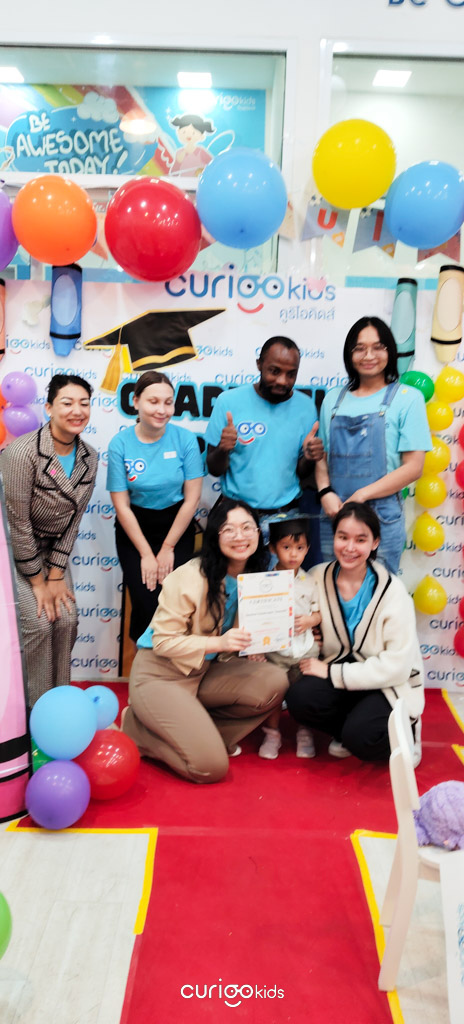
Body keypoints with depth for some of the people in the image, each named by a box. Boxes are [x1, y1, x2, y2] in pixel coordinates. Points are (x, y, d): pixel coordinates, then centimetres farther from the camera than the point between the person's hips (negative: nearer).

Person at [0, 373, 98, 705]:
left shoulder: (89, 458, -7)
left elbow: (73, 521, -2)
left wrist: (55, 576, -6)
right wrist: (38, 582, -15)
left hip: (50, 548, 6)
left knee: (67, 619, -4)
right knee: (38, 622, -13)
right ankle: (34, 710, 7)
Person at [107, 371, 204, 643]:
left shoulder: (185, 439, -10)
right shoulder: (120, 444, -10)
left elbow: (192, 498, -6)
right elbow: (122, 506, -7)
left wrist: (167, 548, -6)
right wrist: (146, 553, -8)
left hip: (177, 525, 0)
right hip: (135, 528, 0)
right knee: (146, 602, -12)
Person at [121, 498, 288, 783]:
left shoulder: (255, 577, -1)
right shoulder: (189, 578, -20)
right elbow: (163, 642, -18)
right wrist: (218, 643, -30)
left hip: (206, 671, 6)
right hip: (160, 674, -6)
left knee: (275, 682, -18)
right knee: (210, 767, -17)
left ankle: (199, 728, -1)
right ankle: (138, 729, 6)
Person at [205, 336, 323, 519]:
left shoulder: (305, 407, 2)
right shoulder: (229, 401, -4)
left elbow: (301, 472, 8)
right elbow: (214, 469, -2)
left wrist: (308, 458, -13)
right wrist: (222, 450, -21)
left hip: (288, 511, 2)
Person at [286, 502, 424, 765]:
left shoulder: (393, 592, -16)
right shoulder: (318, 578, -5)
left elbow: (396, 666, -19)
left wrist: (332, 673, -19)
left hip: (389, 685, -3)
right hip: (340, 670, 4)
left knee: (360, 736, -29)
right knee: (300, 698, -26)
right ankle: (346, 734, 5)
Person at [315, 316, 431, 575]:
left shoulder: (408, 398, -1)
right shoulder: (333, 399, 11)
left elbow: (413, 467, -6)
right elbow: (322, 456, 13)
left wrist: (361, 495, -12)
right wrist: (326, 493, -7)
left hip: (382, 517, -3)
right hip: (333, 514, 4)